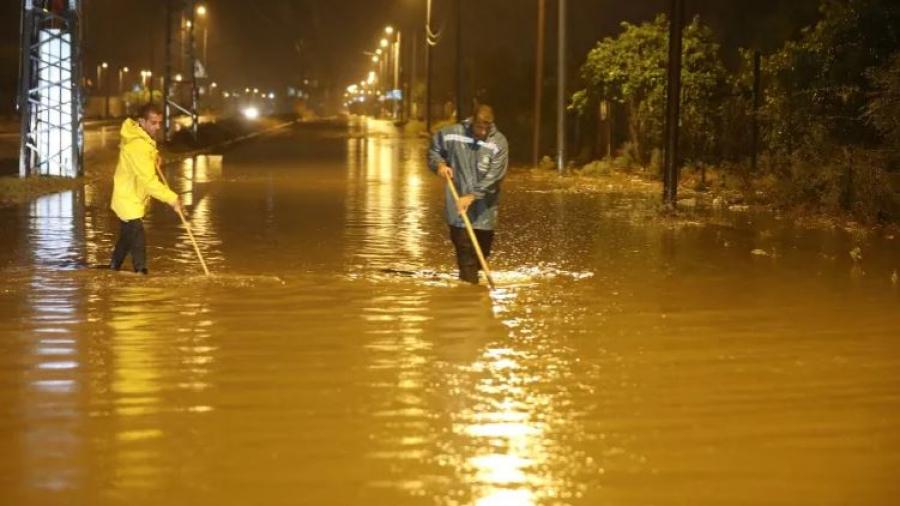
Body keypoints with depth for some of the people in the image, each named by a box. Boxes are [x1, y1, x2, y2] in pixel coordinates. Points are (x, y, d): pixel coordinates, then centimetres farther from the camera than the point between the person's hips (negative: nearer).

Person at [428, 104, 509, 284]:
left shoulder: (499, 142, -11)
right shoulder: (452, 134, -5)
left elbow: (493, 177, -17)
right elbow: (434, 149, 14)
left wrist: (473, 195, -24)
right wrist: (439, 164, -7)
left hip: (483, 208, 1)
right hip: (458, 204, 0)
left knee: (483, 247, 13)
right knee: (464, 248, -5)